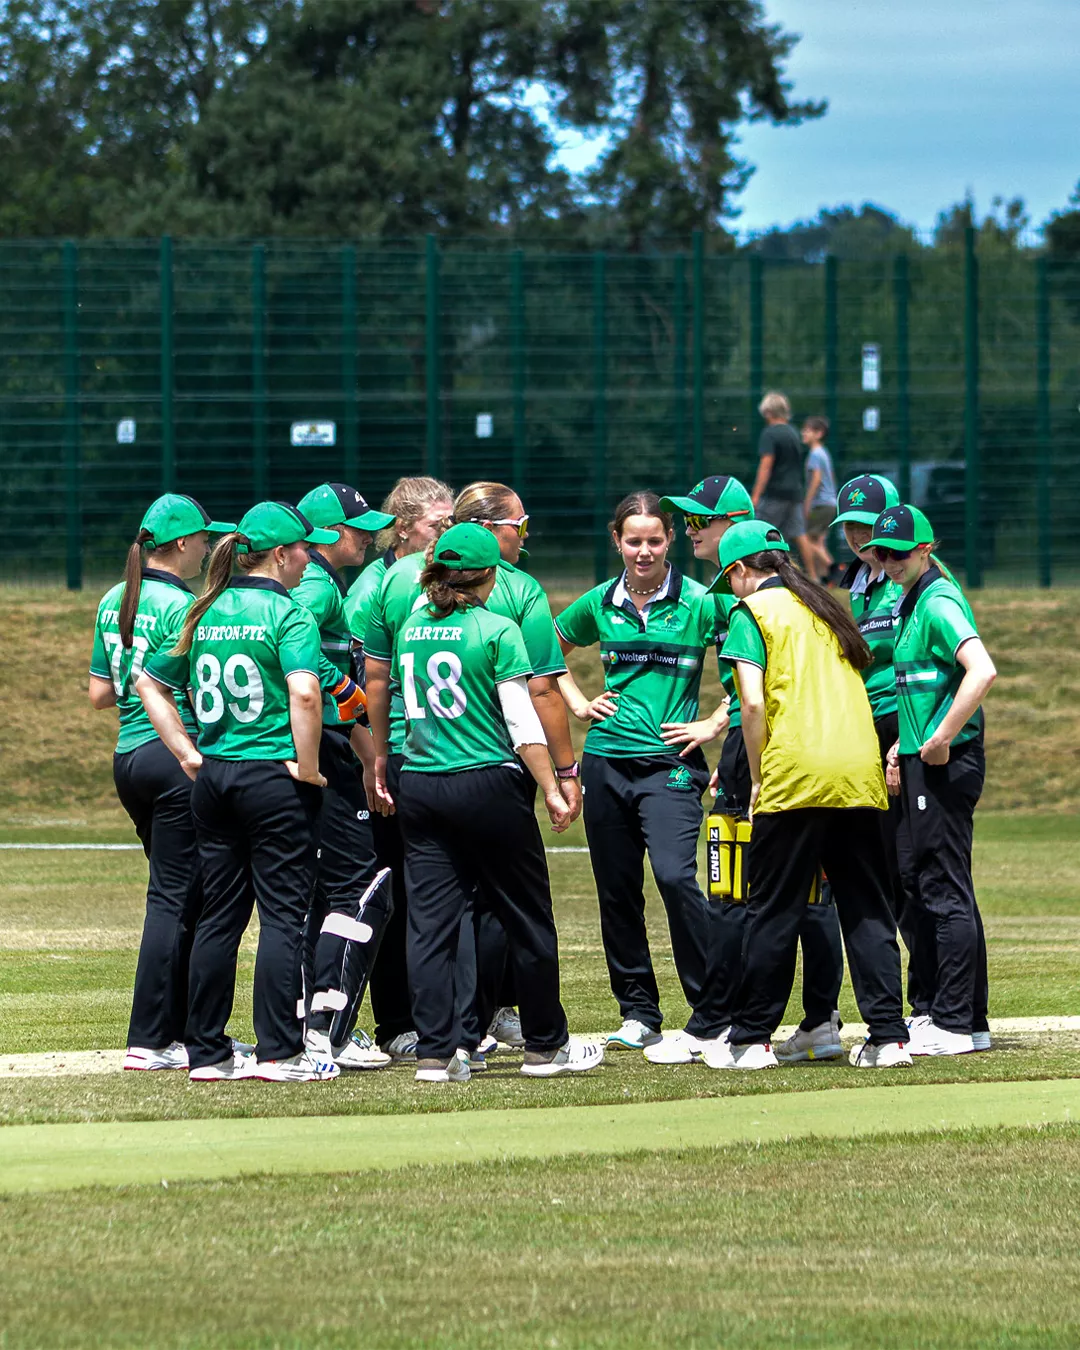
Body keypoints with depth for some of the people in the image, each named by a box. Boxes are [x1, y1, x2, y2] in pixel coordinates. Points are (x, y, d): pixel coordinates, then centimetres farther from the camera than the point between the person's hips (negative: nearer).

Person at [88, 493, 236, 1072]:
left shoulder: (112, 603, 11)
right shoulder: (181, 606, -14)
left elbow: (99, 693, 15)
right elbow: (202, 696, -17)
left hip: (127, 758, 8)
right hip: (176, 755, -8)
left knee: (179, 891, 16)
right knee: (173, 896, -4)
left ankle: (185, 1028, 19)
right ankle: (149, 1040, -4)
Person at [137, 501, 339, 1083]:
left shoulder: (206, 614, 10)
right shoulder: (287, 614, -11)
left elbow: (149, 683, 15)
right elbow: (304, 691, -26)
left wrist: (189, 754, 12)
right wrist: (307, 766, -14)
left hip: (213, 776, 6)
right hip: (274, 776, -6)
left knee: (218, 915, 10)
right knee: (282, 914, -2)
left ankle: (207, 1053, 12)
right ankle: (278, 1052, -4)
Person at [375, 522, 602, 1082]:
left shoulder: (410, 628, 7)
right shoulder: (497, 631, -8)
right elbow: (522, 722, -10)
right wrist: (552, 790, -6)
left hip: (418, 785, 5)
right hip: (486, 784, -5)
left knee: (430, 922, 4)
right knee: (528, 918, 8)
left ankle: (434, 1052, -1)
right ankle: (545, 1046, 15)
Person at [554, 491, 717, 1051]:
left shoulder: (698, 603, -4)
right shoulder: (599, 604, 8)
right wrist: (579, 704, 13)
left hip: (670, 763, -5)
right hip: (607, 760, 5)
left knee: (675, 876, -21)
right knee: (616, 890, 7)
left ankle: (709, 1010, -12)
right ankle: (638, 1012, 19)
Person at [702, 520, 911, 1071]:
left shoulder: (752, 612, 1)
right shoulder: (825, 607, 21)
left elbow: (753, 703, -10)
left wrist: (757, 778, 0)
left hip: (795, 776, -6)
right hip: (860, 776, 6)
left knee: (773, 912, 2)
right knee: (867, 911, 6)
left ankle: (750, 1038, 8)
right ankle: (888, 1036, 0)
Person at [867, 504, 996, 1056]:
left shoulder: (940, 603, -15)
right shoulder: (910, 603, 16)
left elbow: (982, 671, -29)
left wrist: (941, 741, -25)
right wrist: (902, 747, 19)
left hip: (947, 762, -11)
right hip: (920, 762, 11)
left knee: (946, 890, -8)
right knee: (915, 884, 15)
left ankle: (958, 1025, -5)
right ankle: (942, 1009, 21)